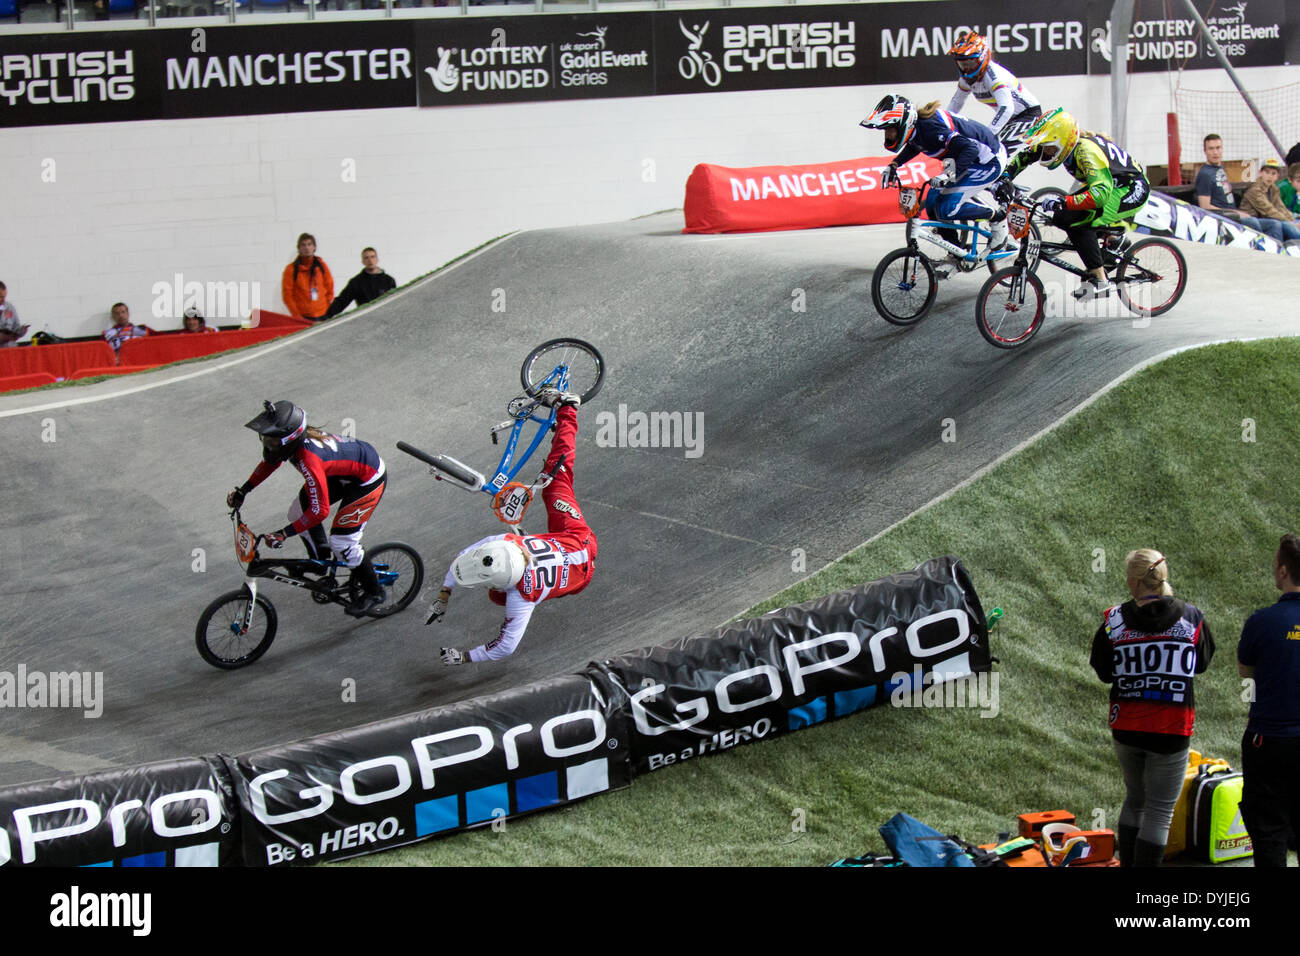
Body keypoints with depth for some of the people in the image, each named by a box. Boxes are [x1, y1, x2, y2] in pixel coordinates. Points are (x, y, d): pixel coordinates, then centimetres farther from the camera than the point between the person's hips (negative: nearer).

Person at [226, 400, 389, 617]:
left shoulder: (308, 459, -39)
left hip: (369, 479, -9)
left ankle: (373, 593, 13)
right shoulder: (292, 439, -14)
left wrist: (283, 534, -32)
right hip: (344, 470, 9)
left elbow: (320, 511, -34)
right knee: (298, 512, 8)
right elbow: (270, 462, 11)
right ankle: (321, 562, 29)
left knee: (342, 542, -8)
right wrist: (243, 490, 11)